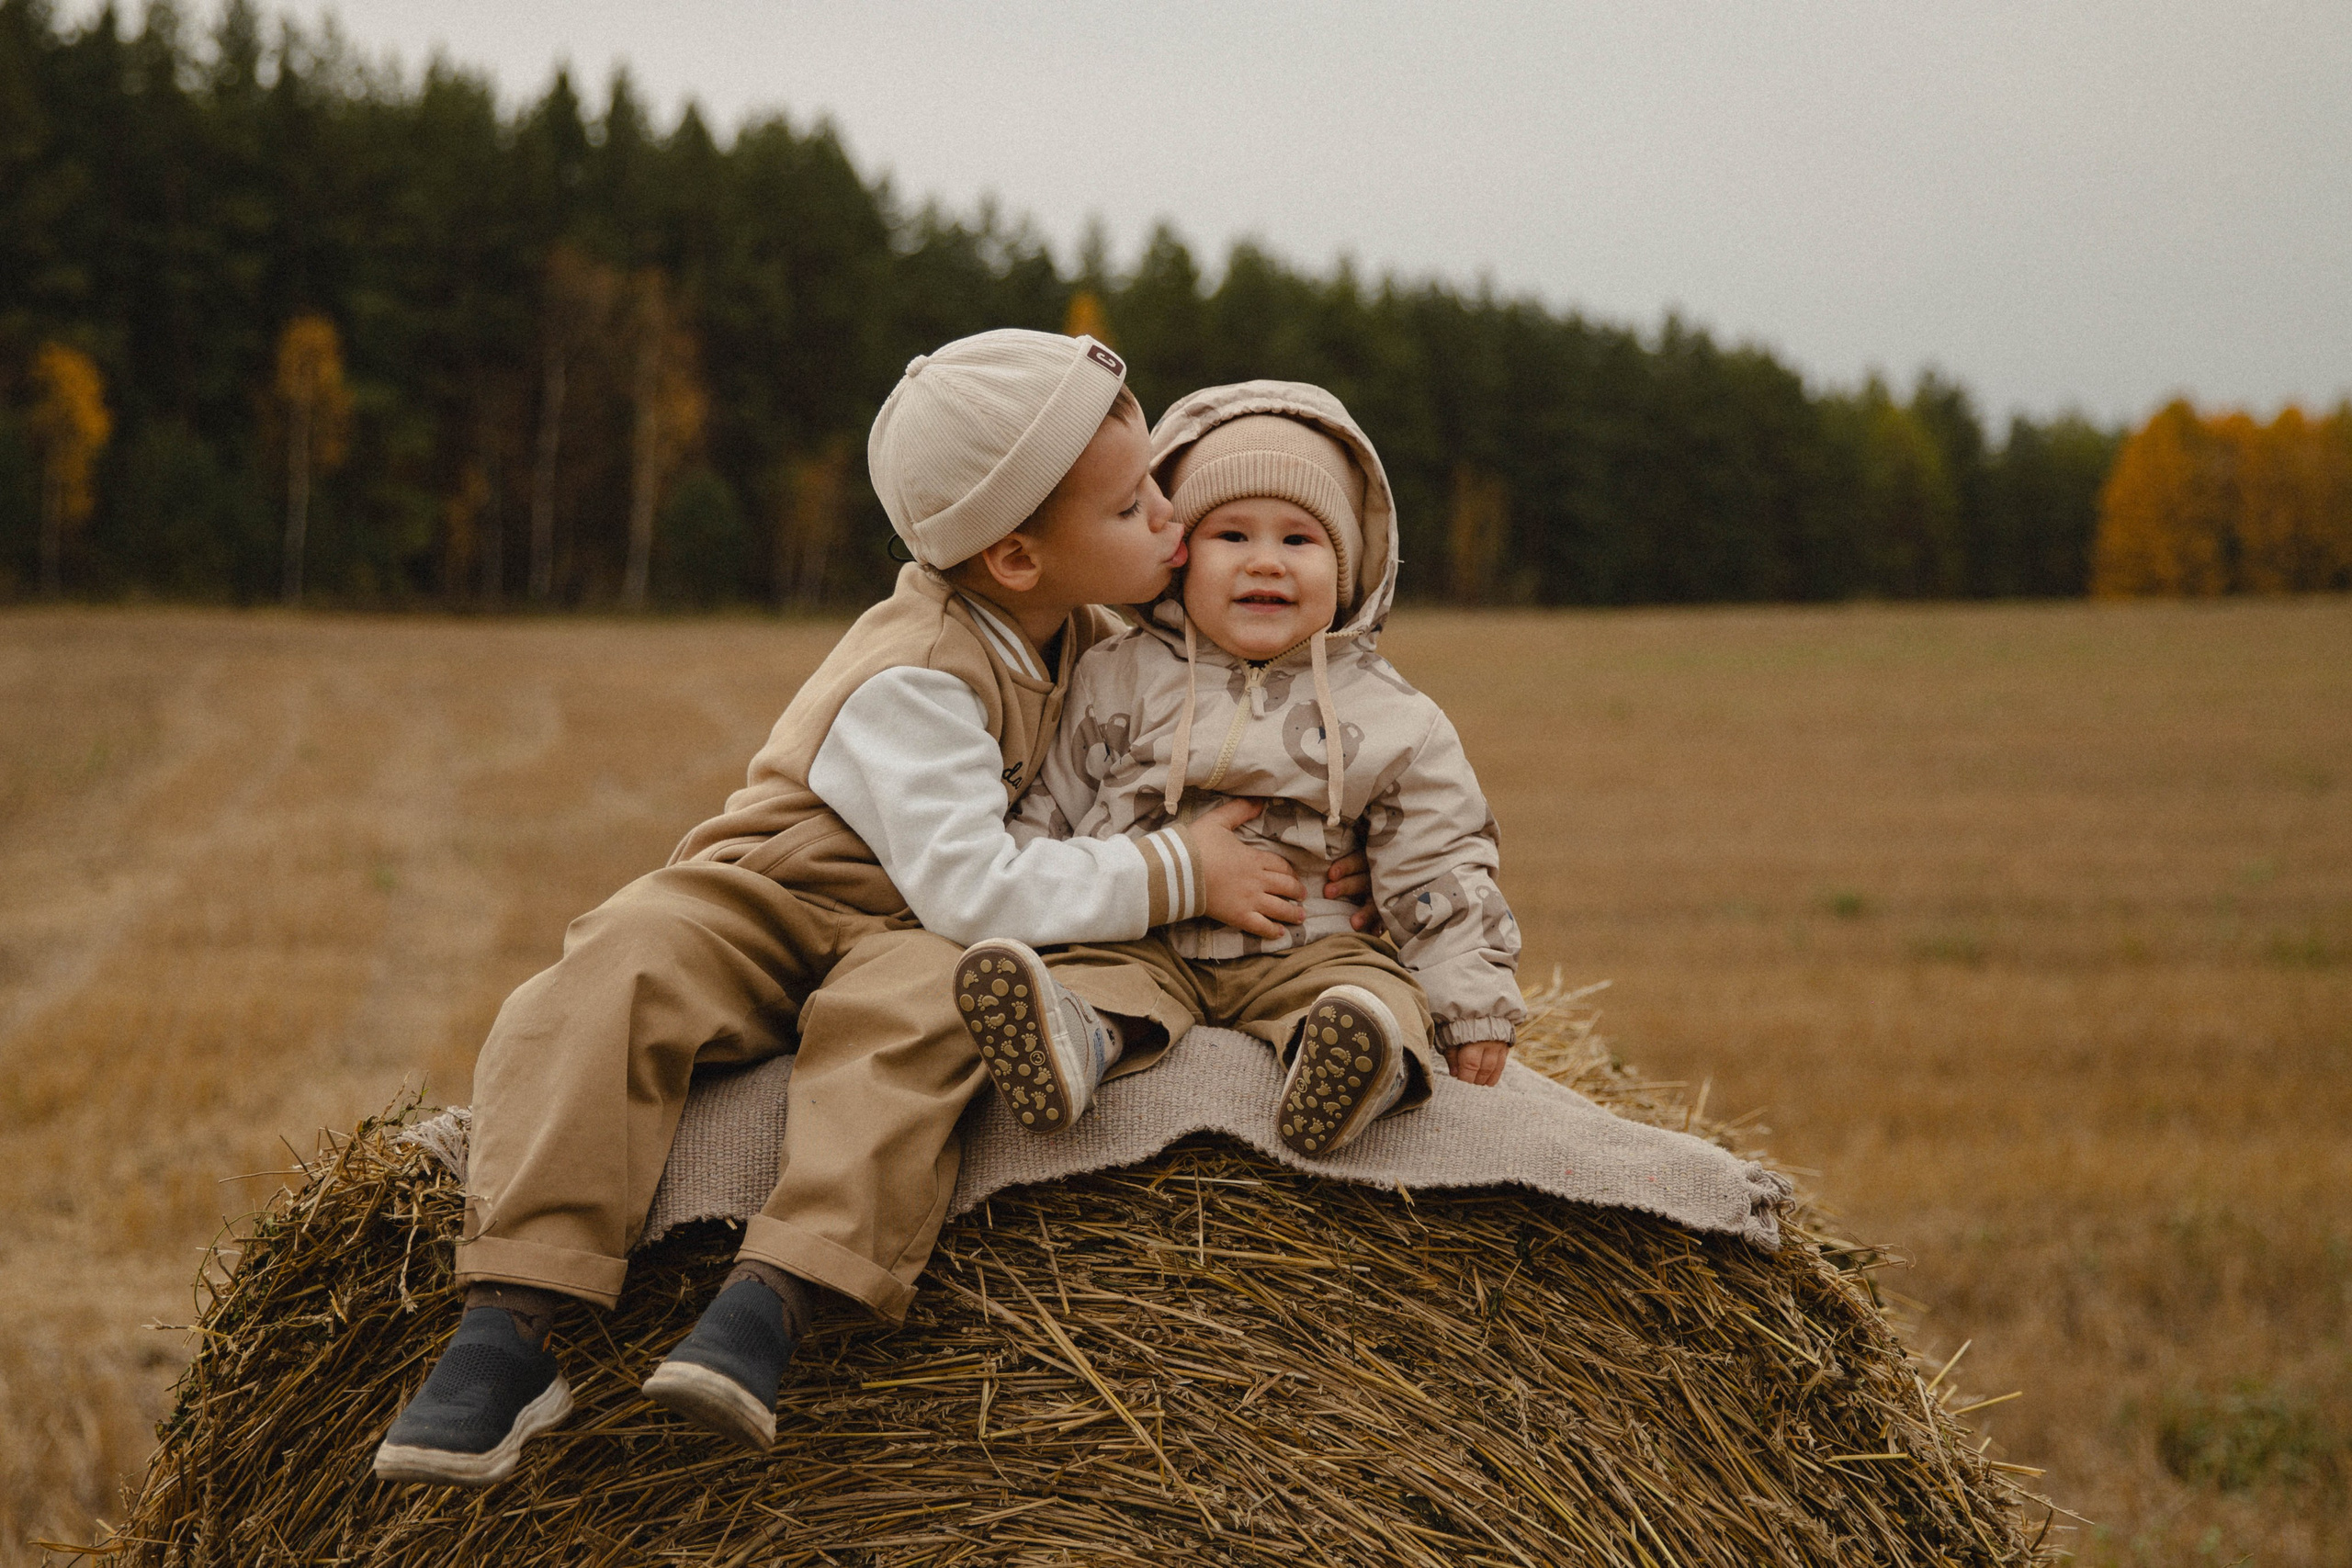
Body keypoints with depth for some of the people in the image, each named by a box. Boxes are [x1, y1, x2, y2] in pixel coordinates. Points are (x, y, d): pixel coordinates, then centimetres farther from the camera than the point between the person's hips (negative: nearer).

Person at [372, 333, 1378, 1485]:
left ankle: (773, 1299, -49)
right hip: (771, 901, -4)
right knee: (613, 976, -34)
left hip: (916, 943, 4)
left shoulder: (1081, 632, 7)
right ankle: (509, 1325, -40)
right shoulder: (913, 681, -19)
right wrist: (1171, 874, -23)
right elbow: (969, 885, -27)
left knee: (912, 1006, -35)